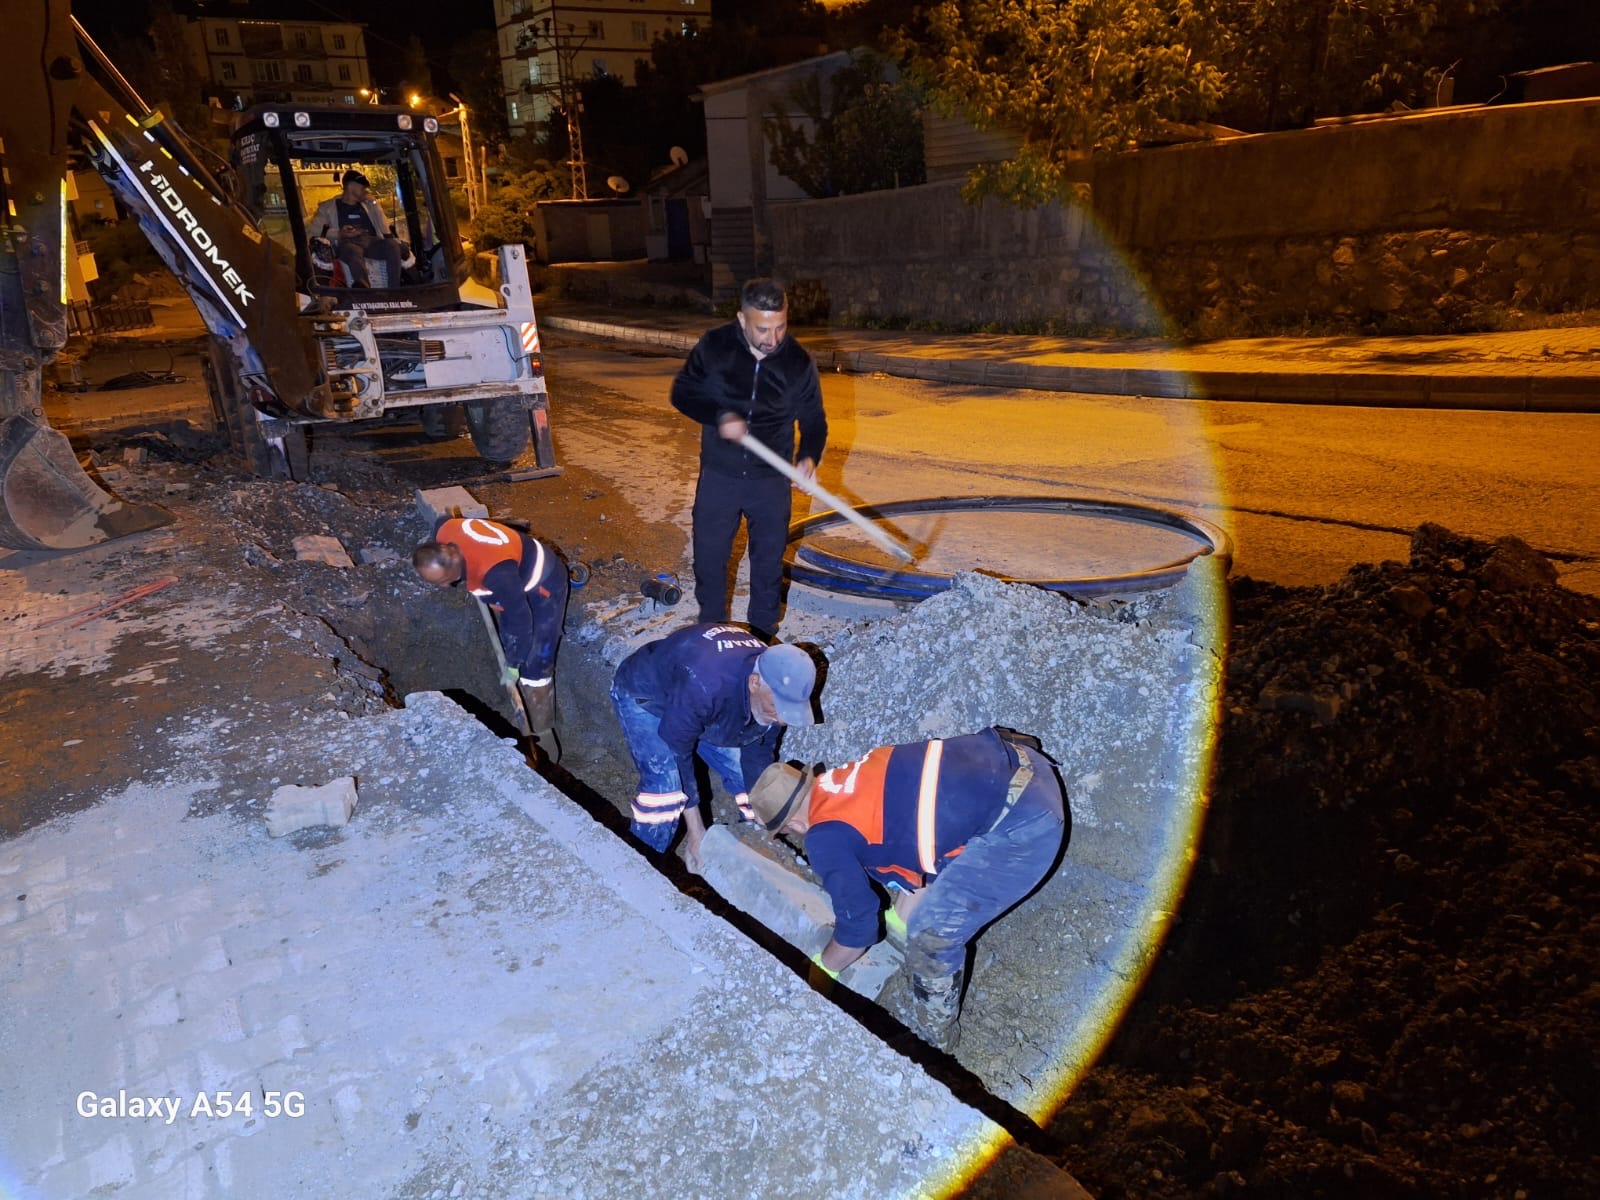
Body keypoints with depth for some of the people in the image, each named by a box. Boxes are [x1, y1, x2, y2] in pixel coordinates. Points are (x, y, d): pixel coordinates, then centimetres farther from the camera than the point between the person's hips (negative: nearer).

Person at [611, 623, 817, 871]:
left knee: (749, 776, -1)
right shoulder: (702, 685, -46)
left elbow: (758, 751, -10)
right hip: (643, 696, -6)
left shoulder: (777, 685, -24)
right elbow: (677, 752, -31)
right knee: (666, 783, -25)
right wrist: (695, 831, -24)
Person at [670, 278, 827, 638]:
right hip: (719, 476, 0)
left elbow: (814, 419, -1)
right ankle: (711, 626, 32)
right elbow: (682, 392, -2)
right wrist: (719, 416, -21)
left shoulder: (798, 361, -9)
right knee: (709, 555, 10)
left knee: (769, 558, 11)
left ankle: (764, 631, 30)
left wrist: (809, 456, -22)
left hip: (772, 480, 0)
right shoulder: (715, 346, -10)